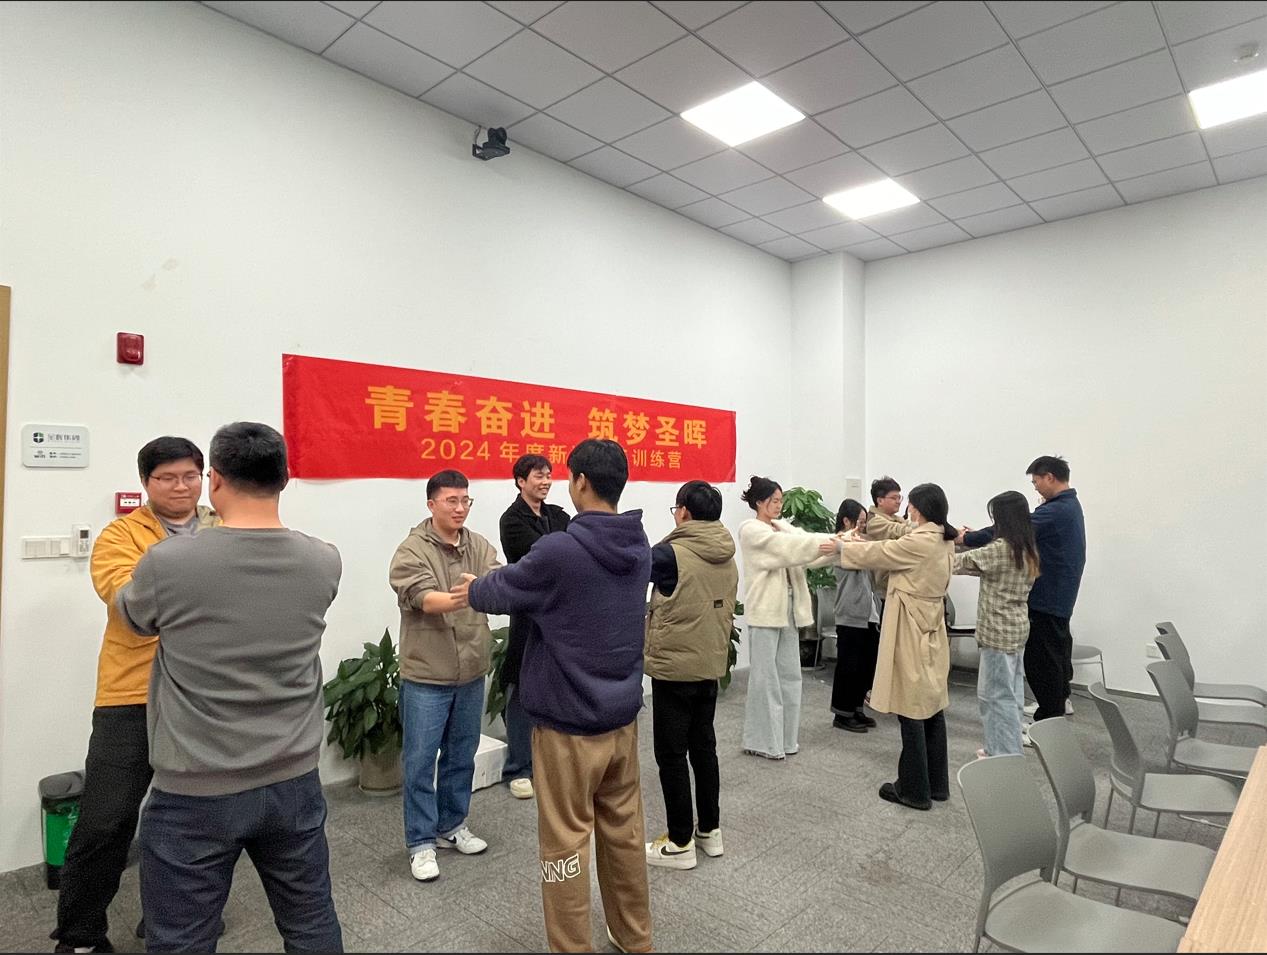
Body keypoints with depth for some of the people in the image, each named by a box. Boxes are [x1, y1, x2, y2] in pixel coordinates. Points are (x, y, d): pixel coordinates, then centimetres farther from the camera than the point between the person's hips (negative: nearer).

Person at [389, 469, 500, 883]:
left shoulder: (479, 546, 3)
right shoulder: (411, 551, -12)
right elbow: (424, 598, -27)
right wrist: (465, 597, -46)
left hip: (471, 673, 5)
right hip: (426, 675, -5)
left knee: (461, 756, 18)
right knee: (420, 761, 6)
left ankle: (451, 825, 36)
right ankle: (420, 842, 22)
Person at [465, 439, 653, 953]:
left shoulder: (559, 551, -22)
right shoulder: (640, 548, 1)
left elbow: (501, 590, -6)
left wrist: (473, 588, 17)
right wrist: (492, 584, 22)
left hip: (568, 723, -7)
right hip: (622, 717, 7)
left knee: (566, 842, 8)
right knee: (624, 832, 20)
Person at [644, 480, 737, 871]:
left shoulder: (672, 553, -17)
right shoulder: (728, 558, 5)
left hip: (674, 667, -7)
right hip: (711, 665, 7)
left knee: (672, 755, 4)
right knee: (704, 747, 18)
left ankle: (680, 844, 13)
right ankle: (710, 831, 28)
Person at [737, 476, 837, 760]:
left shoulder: (784, 526, 14)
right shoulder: (751, 530, -9)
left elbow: (804, 542, 0)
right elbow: (788, 546, -23)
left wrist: (840, 544, -16)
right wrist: (827, 543, -31)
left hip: (789, 608, 7)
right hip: (766, 610, -7)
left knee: (790, 675, 13)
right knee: (765, 677, 0)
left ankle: (786, 737, 25)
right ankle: (762, 741, 12)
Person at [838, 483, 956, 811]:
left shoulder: (917, 543, -21)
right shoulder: (944, 541, 7)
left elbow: (875, 553, -10)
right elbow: (894, 552, 13)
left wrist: (841, 546, 7)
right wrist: (853, 542, 10)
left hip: (911, 631, -9)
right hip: (932, 628, 9)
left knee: (912, 709, 1)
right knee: (932, 706, 15)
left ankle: (915, 789, 12)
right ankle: (937, 783, 26)